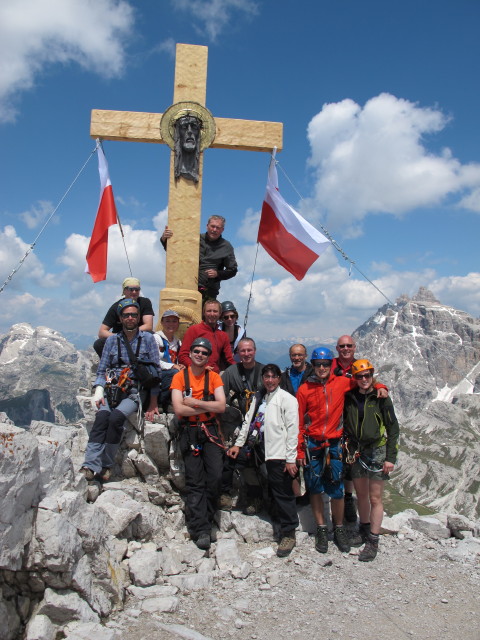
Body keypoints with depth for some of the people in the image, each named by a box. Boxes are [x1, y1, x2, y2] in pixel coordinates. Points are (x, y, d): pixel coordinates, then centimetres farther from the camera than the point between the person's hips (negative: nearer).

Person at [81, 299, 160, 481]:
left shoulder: (147, 339, 4)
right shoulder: (112, 340, 12)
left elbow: (156, 371, 2)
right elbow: (101, 370, 14)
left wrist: (153, 403, -2)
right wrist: (99, 391, -5)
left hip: (136, 392, -2)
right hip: (112, 390, 2)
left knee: (116, 417, -29)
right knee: (102, 416, -27)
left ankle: (106, 464, -18)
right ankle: (91, 465, -29)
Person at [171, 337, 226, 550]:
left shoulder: (214, 377, 6)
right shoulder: (180, 377, 1)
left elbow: (221, 406, -6)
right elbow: (178, 409, -10)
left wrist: (195, 402, -12)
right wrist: (207, 407, -9)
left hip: (210, 431, 2)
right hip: (189, 432, -1)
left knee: (216, 477, -8)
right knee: (195, 481, -3)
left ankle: (205, 519, 12)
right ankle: (201, 529, 3)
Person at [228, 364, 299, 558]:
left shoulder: (287, 399, -6)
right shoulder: (259, 398, 15)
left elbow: (292, 430, -10)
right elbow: (248, 420, 19)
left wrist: (290, 459, -13)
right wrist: (238, 443, 12)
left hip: (280, 454, -6)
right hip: (264, 452, 6)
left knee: (283, 493, 1)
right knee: (274, 491, 14)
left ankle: (288, 534, 14)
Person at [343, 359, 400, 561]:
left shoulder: (381, 398, -6)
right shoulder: (350, 398, 3)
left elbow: (393, 429, -5)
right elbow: (345, 425, 12)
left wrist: (390, 458, -9)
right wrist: (347, 449, 6)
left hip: (377, 452, -3)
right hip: (356, 452, 3)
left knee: (375, 498, 0)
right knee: (361, 494, 14)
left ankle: (373, 542, 11)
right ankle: (364, 530, 32)